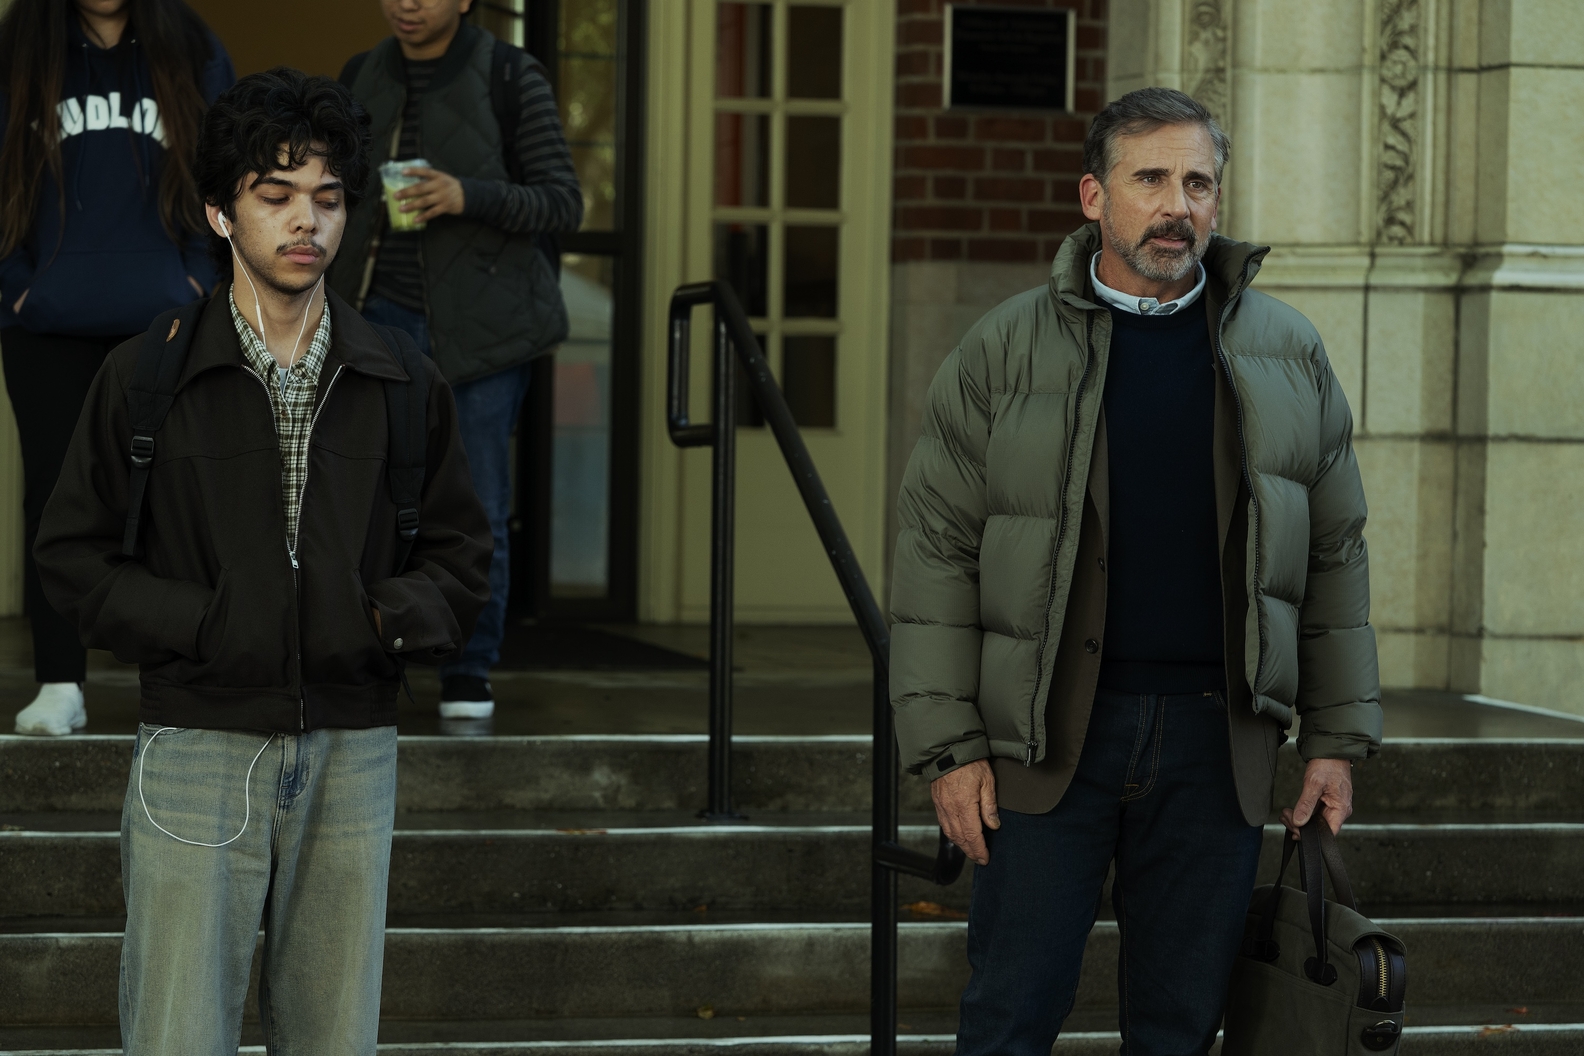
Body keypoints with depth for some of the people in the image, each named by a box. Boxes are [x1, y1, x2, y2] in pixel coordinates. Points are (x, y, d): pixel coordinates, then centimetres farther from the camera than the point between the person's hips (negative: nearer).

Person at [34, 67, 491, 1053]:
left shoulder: (403, 386, 8)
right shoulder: (147, 374, 1)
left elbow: (461, 553, 14)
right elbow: (73, 555, 3)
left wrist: (389, 618, -7)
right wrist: (202, 625, -12)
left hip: (352, 751, 3)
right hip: (199, 747, -3)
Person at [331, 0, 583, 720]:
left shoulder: (512, 80, -8)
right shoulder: (362, 79, 5)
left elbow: (563, 205, -10)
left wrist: (468, 196, -26)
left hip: (480, 323, -3)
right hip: (385, 317, 3)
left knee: (475, 510, -1)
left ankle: (469, 676, 13)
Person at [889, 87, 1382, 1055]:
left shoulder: (1289, 355, 8)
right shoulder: (1005, 351, 1)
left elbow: (1336, 553, 12)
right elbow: (938, 550, 1)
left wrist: (1337, 738, 7)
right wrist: (949, 745, -5)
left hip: (1215, 741, 2)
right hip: (1047, 737, -2)